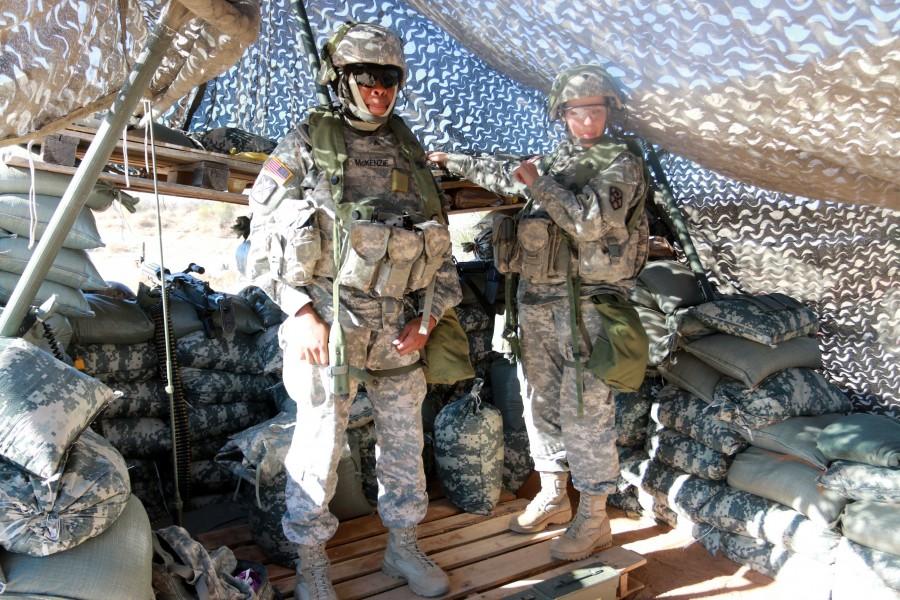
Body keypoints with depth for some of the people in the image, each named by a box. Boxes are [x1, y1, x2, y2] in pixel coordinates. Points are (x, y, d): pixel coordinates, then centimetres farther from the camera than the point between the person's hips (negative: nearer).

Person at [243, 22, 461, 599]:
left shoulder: (410, 153, 11)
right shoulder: (306, 144, -1)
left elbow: (440, 242, 12)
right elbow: (266, 232, -4)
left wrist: (428, 315, 3)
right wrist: (300, 311, -12)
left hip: (398, 325, 5)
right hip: (328, 319, -4)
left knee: (405, 441, 14)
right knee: (320, 444, 4)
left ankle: (404, 547, 34)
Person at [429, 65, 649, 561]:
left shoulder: (621, 164, -5)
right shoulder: (554, 161, 15)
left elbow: (590, 221, -21)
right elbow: (504, 174, 31)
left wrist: (538, 183, -15)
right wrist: (454, 161, 36)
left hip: (585, 306, -7)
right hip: (534, 301, 7)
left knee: (585, 413, -3)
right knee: (541, 404, 14)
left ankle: (593, 519, 11)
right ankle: (551, 498, 30)